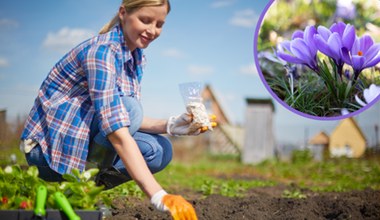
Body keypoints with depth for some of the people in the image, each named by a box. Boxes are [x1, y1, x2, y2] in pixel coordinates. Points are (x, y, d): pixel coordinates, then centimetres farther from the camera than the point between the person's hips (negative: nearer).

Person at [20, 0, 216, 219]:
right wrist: (159, 196, -41)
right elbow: (117, 131, -34)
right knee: (127, 105, -27)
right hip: (50, 147, -9)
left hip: (84, 141, 9)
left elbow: (127, 119, 8)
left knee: (159, 150, -5)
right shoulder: (101, 51, -24)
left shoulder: (136, 56, 5)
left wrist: (171, 125, -11)